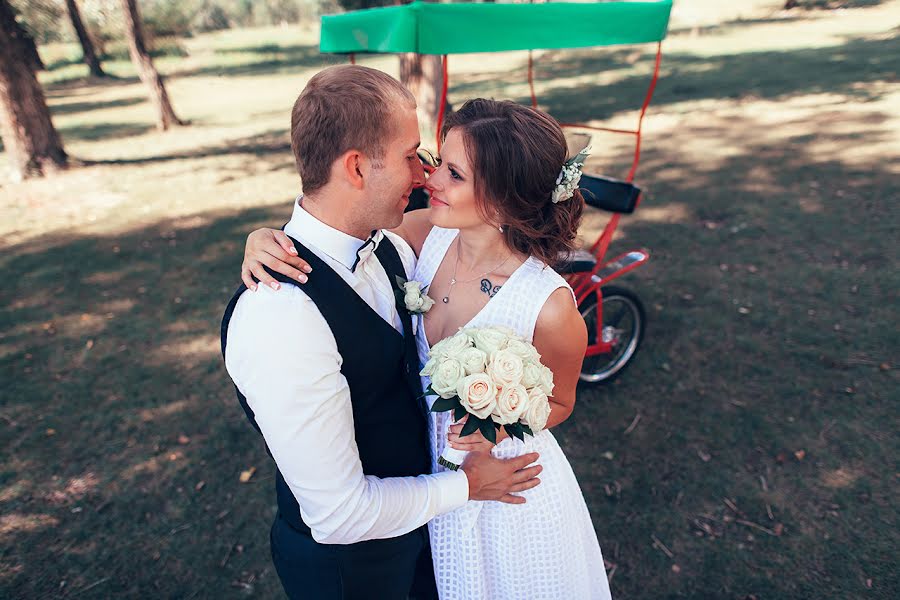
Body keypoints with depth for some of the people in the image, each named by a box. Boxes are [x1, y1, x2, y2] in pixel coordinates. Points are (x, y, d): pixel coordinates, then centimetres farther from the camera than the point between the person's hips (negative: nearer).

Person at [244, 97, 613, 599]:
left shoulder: (549, 306, -30)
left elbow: (558, 402, -11)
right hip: (431, 472, 4)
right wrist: (266, 238, -30)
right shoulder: (428, 234, -19)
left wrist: (501, 426, -29)